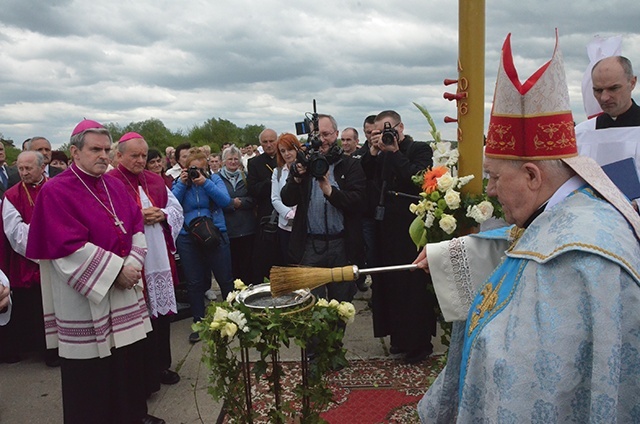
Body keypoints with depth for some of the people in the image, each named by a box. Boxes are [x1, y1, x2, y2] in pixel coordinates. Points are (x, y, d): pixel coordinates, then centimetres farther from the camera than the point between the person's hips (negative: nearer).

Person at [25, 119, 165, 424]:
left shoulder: (115, 186, 9)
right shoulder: (56, 192, -10)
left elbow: (136, 227, 9)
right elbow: (70, 247, -19)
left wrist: (133, 265, -7)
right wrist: (116, 270, -18)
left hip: (125, 290, 6)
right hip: (85, 297, -6)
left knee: (130, 358, 14)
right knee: (92, 372, 5)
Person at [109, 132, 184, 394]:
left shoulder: (155, 180, 12)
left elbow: (177, 208, 15)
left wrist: (162, 214, -4)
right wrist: (137, 217, -20)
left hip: (160, 258, 7)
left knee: (162, 312, 14)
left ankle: (161, 365, 30)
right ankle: (143, 375, 15)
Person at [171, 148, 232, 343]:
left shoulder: (214, 179, 2)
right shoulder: (179, 182, 6)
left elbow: (225, 200, -12)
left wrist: (205, 183, -18)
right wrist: (182, 184, -12)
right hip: (188, 239, 1)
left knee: (225, 279, 6)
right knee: (194, 283, 9)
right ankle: (199, 323, 22)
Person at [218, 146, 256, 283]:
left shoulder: (246, 177, 13)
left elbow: (253, 200, 5)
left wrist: (240, 202, -10)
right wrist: (232, 203, -15)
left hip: (247, 228, 2)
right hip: (227, 229, -2)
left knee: (247, 263, 5)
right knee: (232, 265, 2)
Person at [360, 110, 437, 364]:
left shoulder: (420, 150, -4)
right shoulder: (381, 154, 14)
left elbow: (416, 179, -20)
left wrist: (395, 152, -12)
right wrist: (373, 151, -3)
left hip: (411, 231, -6)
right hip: (385, 230, 7)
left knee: (414, 287, 0)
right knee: (390, 284, 11)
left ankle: (419, 342, 14)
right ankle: (399, 336, 26)